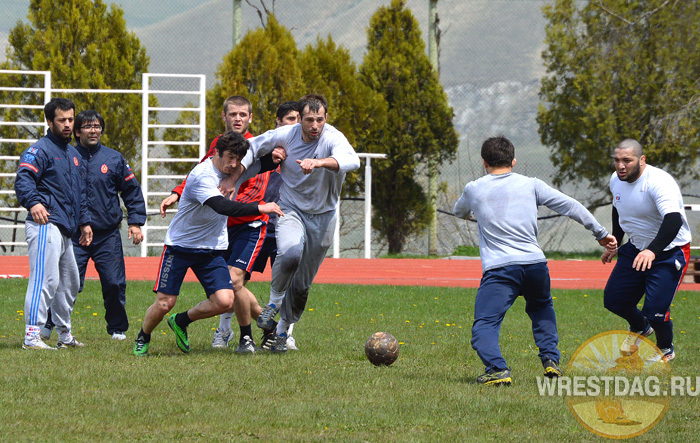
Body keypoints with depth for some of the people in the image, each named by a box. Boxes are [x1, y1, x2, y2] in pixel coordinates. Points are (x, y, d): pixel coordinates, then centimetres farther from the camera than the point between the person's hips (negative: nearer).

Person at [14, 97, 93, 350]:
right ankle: (32, 336, -20)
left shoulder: (74, 155, 24)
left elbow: (80, 194, 32)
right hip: (45, 226, -9)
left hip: (65, 231, 9)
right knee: (46, 279, -17)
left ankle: (64, 335, 28)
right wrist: (33, 203, -36)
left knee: (70, 283, 16)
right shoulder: (40, 150, -6)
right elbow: (23, 180, -19)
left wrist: (84, 222, 27)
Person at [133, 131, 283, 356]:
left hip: (212, 249, 6)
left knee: (224, 301, -12)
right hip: (180, 245, -5)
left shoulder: (237, 171, -1)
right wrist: (259, 208, -43)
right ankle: (143, 338, 24)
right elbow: (222, 206, -38)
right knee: (164, 303, -7)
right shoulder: (202, 175, -24)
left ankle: (181, 322, 14)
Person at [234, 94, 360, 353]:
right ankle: (274, 300, -6)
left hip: (322, 216, 0)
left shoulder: (333, 139, -19)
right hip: (290, 209, 0)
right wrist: (233, 177, -4)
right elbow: (252, 147, 7)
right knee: (291, 253, -32)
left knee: (302, 285, 6)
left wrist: (319, 162, -58)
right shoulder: (284, 136, -11)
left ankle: (283, 330, 30)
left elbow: (351, 161, -41)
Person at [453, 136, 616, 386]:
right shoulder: (531, 185, 10)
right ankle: (551, 360, 18)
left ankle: (497, 369, -31)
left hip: (498, 269, -3)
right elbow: (570, 206, 10)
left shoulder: (473, 189, 9)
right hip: (535, 264, 3)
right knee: (541, 309, 32)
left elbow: (459, 212, 31)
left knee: (483, 326, -6)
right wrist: (600, 233, 18)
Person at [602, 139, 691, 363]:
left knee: (655, 310, -16)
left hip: (669, 252, -7)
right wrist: (614, 243, 23)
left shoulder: (659, 182, -30)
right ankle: (639, 328, 41)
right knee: (613, 300, 6)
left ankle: (666, 349, 18)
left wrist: (652, 251, -57)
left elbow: (673, 220, -44)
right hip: (635, 249, 7)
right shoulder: (616, 181, -4)